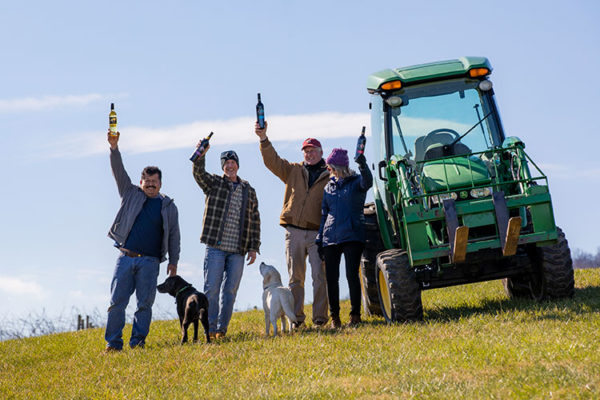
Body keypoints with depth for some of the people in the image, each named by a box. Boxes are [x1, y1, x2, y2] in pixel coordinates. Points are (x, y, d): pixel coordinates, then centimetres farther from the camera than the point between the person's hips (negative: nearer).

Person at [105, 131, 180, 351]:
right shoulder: (131, 195, 13)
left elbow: (174, 236, 14)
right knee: (117, 302, -4)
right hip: (126, 258, 0)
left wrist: (173, 261, 8)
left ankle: (138, 341, 3)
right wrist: (114, 148, -10)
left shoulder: (168, 206, 13)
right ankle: (113, 342, -1)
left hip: (150, 262, 0)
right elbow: (119, 173, 3)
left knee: (145, 303, -4)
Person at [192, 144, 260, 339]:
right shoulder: (214, 183, 7)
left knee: (230, 290, 3)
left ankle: (222, 328, 10)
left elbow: (255, 221, 14)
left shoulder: (249, 191, 14)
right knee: (212, 288, -5)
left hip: (238, 250, 3)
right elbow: (199, 173, -13)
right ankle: (210, 328, 0)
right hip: (215, 247, -3)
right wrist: (201, 155, -32)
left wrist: (254, 247, 7)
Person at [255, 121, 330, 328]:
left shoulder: (330, 176, 8)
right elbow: (272, 161, 1)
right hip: (294, 232, 2)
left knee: (319, 276, -5)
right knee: (295, 277, 4)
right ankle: (296, 318, 10)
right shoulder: (293, 171, 14)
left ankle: (320, 316, 2)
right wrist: (263, 139, -12)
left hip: (317, 233, -2)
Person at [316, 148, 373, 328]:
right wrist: (319, 239, 12)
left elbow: (367, 182, -22)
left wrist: (363, 166, -41)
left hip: (352, 235, -4)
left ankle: (355, 315, 0)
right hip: (330, 238, 5)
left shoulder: (356, 182, 3)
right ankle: (335, 316, 11)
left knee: (352, 275, -8)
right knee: (332, 278, 3)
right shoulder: (329, 187, 16)